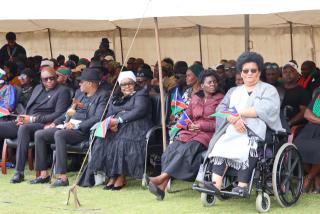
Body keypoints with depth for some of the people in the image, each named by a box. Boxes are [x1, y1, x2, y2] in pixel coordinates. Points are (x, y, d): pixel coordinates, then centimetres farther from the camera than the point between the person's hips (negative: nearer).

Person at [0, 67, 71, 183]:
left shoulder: (62, 91, 2)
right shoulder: (38, 88, 24)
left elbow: (59, 114, -9)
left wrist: (33, 119, -15)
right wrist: (21, 117, 1)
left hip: (43, 124, -7)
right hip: (25, 122, 7)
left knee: (24, 128, -39)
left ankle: (19, 172, -39)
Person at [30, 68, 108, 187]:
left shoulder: (102, 96, -5)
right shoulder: (79, 93, 20)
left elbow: (98, 117, -17)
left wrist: (76, 126, -22)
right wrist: (54, 123, 15)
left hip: (83, 130, -9)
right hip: (68, 126, 9)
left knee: (59, 134, -35)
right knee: (39, 134, -6)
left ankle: (62, 177, -35)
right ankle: (44, 174, -4)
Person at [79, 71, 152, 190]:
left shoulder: (141, 94, 10)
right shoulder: (115, 98, 27)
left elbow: (139, 111, -8)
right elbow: (109, 115, 16)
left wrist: (119, 119, -14)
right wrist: (111, 123, -10)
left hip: (135, 127, -5)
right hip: (117, 129, 5)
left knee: (122, 141, -35)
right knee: (102, 141, -24)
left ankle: (121, 177, -28)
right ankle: (112, 175, -25)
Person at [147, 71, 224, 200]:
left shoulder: (220, 99, 5)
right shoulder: (195, 98, 20)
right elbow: (187, 117, 21)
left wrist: (201, 125, -11)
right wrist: (190, 125, -2)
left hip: (208, 133, -5)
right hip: (191, 131, 5)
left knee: (186, 149, -31)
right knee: (172, 149, -23)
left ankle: (162, 178, -38)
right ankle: (162, 186, -35)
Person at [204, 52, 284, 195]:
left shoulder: (268, 90, 14)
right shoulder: (233, 91, 27)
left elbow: (265, 109, -6)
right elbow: (221, 108, 10)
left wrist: (240, 113, -10)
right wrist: (234, 119, -12)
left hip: (257, 131, -3)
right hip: (233, 130, 4)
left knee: (247, 146, -36)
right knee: (220, 145, -28)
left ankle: (243, 186, -41)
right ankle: (216, 183, -40)